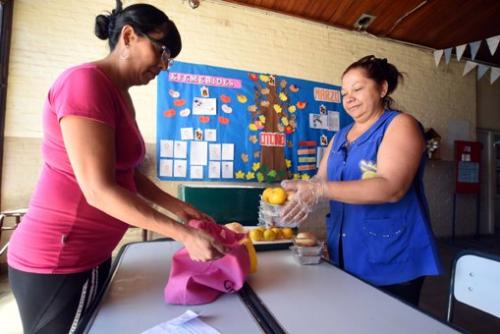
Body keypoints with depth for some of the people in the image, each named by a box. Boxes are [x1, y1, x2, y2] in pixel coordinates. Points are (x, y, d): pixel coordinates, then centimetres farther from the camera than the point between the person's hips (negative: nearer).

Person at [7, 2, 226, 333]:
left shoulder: (121, 96, 8)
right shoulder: (85, 82, -19)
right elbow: (99, 189, -25)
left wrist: (179, 207, 2)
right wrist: (183, 234, -24)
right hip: (58, 261, -8)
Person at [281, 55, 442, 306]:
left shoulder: (401, 125, -8)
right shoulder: (340, 136, 12)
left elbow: (391, 188, -23)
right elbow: (320, 179, 7)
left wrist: (320, 190, -32)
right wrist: (294, 193, -15)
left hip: (391, 260, -6)